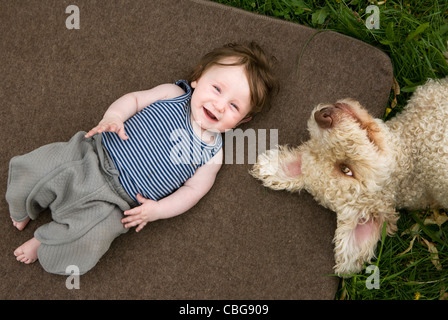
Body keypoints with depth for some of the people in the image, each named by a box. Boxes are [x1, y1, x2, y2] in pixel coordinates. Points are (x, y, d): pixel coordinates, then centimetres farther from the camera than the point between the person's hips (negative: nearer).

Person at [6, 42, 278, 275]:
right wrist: (113, 116, -13)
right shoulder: (173, 93, 0)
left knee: (84, 245, -23)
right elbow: (134, 98, 7)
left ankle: (43, 245, 10)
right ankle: (22, 212, 24)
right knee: (32, 169, -9)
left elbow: (193, 189, 0)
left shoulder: (212, 154, -1)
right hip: (93, 153, 2)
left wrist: (158, 210, -13)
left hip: (114, 200, -2)